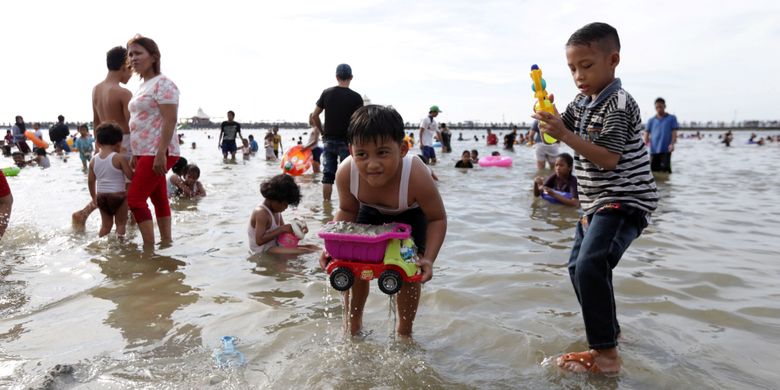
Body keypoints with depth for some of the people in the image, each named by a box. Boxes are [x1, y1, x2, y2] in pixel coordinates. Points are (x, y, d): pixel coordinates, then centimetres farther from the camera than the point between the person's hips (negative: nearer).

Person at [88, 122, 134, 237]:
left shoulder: (93, 160, 5)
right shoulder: (119, 158, -12)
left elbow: (91, 181, 11)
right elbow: (131, 176, -11)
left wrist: (94, 197, 22)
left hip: (101, 196, 5)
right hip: (118, 195, -5)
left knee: (105, 225, 17)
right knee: (121, 223, 6)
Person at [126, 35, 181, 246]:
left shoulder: (163, 84, -11)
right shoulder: (143, 86, 17)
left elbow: (170, 120, -20)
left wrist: (161, 153, -25)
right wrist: (135, 155, 19)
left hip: (157, 152, -10)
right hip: (145, 152, 10)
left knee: (135, 198, -10)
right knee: (159, 199, 11)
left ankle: (149, 247, -3)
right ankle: (166, 243, 18)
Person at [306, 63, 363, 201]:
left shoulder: (326, 93, 2)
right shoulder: (356, 97, -7)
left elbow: (314, 116, 4)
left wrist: (321, 131, 15)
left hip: (328, 140, 3)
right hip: (346, 141, -3)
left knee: (328, 174, 9)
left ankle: (326, 202, 13)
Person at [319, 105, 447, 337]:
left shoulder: (417, 177, -45)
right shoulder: (346, 173, -36)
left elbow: (437, 218, -26)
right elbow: (347, 211, -13)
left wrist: (428, 259, -38)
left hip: (410, 213, -2)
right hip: (371, 210, 3)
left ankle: (404, 332, 20)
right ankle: (354, 323, 29)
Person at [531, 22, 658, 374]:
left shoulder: (619, 105, -17)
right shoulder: (581, 102, 10)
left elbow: (608, 158, -25)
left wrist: (564, 134, -32)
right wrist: (550, 114, -10)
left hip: (625, 201, -10)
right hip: (595, 202, 10)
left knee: (591, 265, -27)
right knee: (578, 267, 18)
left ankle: (607, 355, -20)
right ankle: (608, 329, 37)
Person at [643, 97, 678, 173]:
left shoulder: (672, 118, 9)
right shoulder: (651, 120, 15)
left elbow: (674, 132, 2)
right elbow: (647, 132, 8)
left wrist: (672, 144, -14)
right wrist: (645, 143, -12)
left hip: (666, 150, -3)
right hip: (654, 150, 3)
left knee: (665, 168, -12)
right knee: (653, 168, 4)